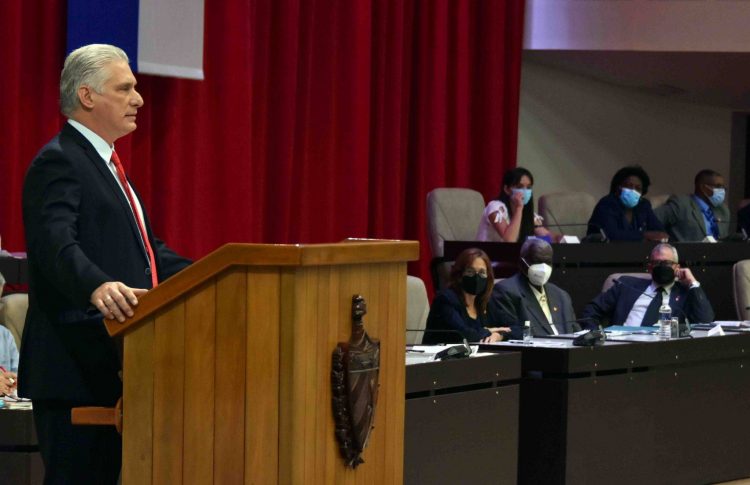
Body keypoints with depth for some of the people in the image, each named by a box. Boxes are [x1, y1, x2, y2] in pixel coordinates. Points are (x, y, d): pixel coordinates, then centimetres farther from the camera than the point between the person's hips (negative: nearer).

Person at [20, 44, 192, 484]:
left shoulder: (104, 163, 23)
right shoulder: (58, 163, -10)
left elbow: (148, 249, 26)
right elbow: (57, 245, -26)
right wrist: (98, 287, -45)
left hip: (112, 368, 10)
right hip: (75, 366, -10)